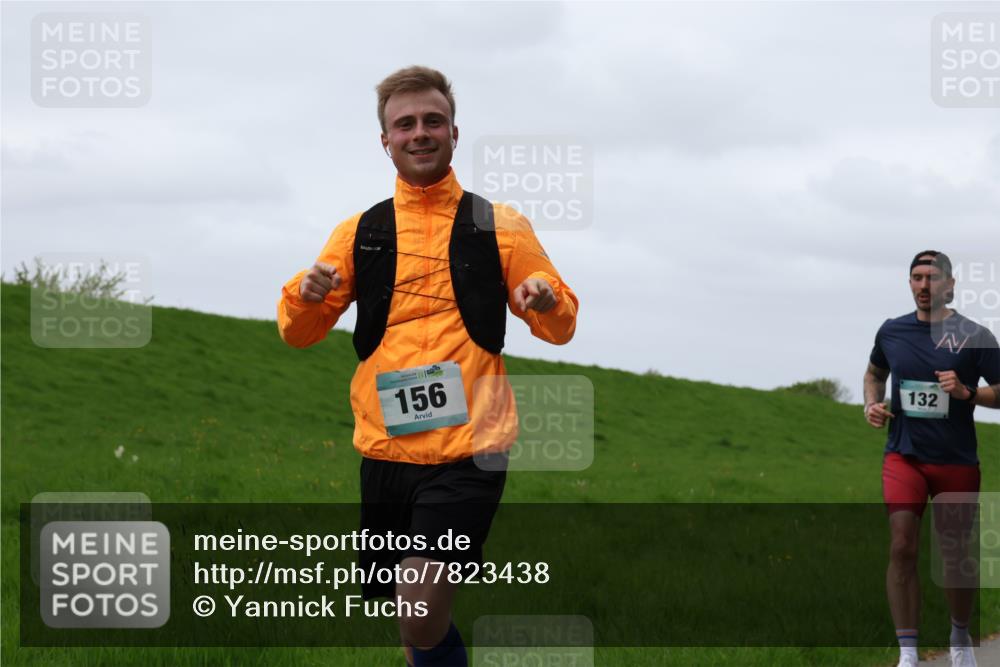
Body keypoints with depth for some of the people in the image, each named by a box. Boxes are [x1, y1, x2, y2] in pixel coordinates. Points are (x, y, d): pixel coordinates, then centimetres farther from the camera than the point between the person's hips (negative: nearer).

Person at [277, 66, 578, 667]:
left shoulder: (500, 227, 5)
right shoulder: (359, 233, 10)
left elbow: (561, 329, 9)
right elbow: (299, 334, 13)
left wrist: (547, 300, -14)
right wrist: (306, 296, -10)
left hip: (469, 449, -3)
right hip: (385, 450, 3)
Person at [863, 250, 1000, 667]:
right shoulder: (891, 331, 4)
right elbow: (874, 372, 24)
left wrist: (967, 393, -20)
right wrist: (871, 403, 5)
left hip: (957, 461, -1)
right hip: (904, 456, 1)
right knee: (902, 548, -13)